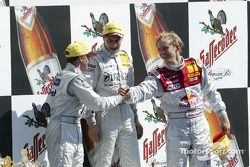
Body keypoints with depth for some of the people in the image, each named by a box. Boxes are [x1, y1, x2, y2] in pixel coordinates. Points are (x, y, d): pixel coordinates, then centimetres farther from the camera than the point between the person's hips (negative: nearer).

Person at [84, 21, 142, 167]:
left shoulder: (127, 58, 14)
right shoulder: (95, 60, -6)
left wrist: (136, 119, 18)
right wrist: (92, 124, -15)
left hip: (127, 116, 6)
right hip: (105, 116, -6)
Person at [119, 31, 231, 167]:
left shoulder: (196, 65, 1)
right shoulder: (158, 75, -7)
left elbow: (211, 92, 10)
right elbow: (143, 90, -27)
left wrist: (223, 116, 13)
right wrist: (130, 93, -49)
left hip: (200, 123, 2)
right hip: (177, 127, -2)